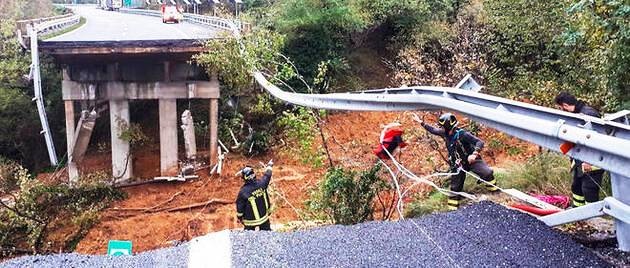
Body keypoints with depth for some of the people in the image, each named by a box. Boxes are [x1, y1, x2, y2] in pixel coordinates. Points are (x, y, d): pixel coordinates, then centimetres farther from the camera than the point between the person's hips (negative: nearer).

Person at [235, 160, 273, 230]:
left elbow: (239, 208, -14)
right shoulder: (261, 184, -16)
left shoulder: (243, 192, -25)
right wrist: (269, 166, 27)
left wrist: (240, 218, 6)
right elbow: (267, 176, 7)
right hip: (264, 219, 4)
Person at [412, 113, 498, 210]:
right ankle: (453, 207, 22)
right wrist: (420, 122, 9)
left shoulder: (462, 134, -27)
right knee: (455, 186, 9)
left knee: (487, 173, -22)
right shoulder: (444, 133, -7)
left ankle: (493, 188, 6)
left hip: (471, 160, -5)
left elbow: (479, 142, -30)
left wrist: (474, 154, -44)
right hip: (457, 164, 5)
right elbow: (433, 130, 10)